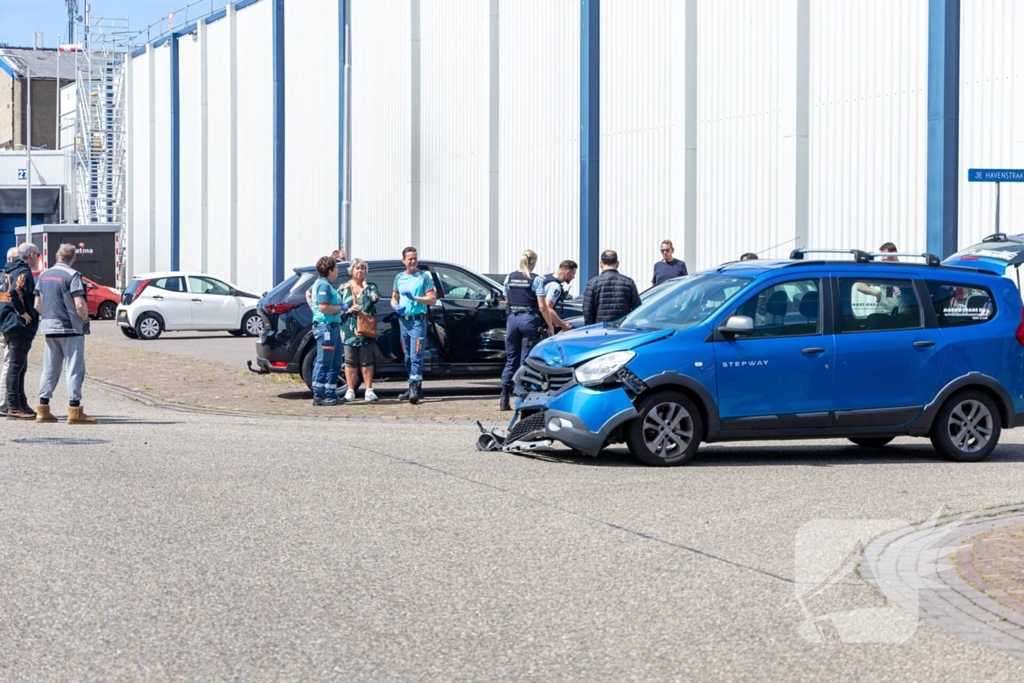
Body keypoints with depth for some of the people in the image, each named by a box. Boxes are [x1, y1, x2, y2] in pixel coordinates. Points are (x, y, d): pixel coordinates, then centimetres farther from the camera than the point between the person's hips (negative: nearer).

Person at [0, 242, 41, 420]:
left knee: (19, 365, 16)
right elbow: (15, 293, -27)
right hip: (20, 326, -10)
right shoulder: (23, 272, -13)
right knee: (16, 366, -8)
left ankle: (22, 404, 22)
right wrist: (23, 313, -18)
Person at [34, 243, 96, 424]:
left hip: (49, 328, 7)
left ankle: (43, 409, 11)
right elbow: (80, 305, -19)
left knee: (49, 369, 12)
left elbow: (37, 304, 14)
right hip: (70, 328, -7)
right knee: (74, 369, -4)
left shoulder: (44, 275, 10)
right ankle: (74, 410, -9)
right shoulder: (72, 276, -12)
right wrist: (85, 319, -3)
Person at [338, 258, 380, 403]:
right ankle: (350, 391, 6)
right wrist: (348, 310, -9)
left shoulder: (370, 287, 11)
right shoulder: (344, 289, 10)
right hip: (349, 331, 0)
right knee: (351, 362, 1)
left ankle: (369, 391, 3)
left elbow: (376, 297, -9)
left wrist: (365, 285, -6)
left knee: (367, 361, 0)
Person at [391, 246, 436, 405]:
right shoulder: (399, 278, 14)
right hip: (403, 320, 6)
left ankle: (414, 388, -20)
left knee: (416, 356, -14)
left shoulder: (424, 277, -2)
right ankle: (415, 388, 19)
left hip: (418, 321, -6)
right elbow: (394, 298, 20)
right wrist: (395, 306, -3)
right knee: (408, 357, 11)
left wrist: (414, 298, -19)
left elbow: (432, 299, -7)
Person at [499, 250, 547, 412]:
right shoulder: (536, 279, -7)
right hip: (530, 319, -4)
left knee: (511, 359, 10)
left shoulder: (509, 277, 7)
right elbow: (542, 307, -11)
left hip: (512, 319, 4)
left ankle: (504, 400, 7)